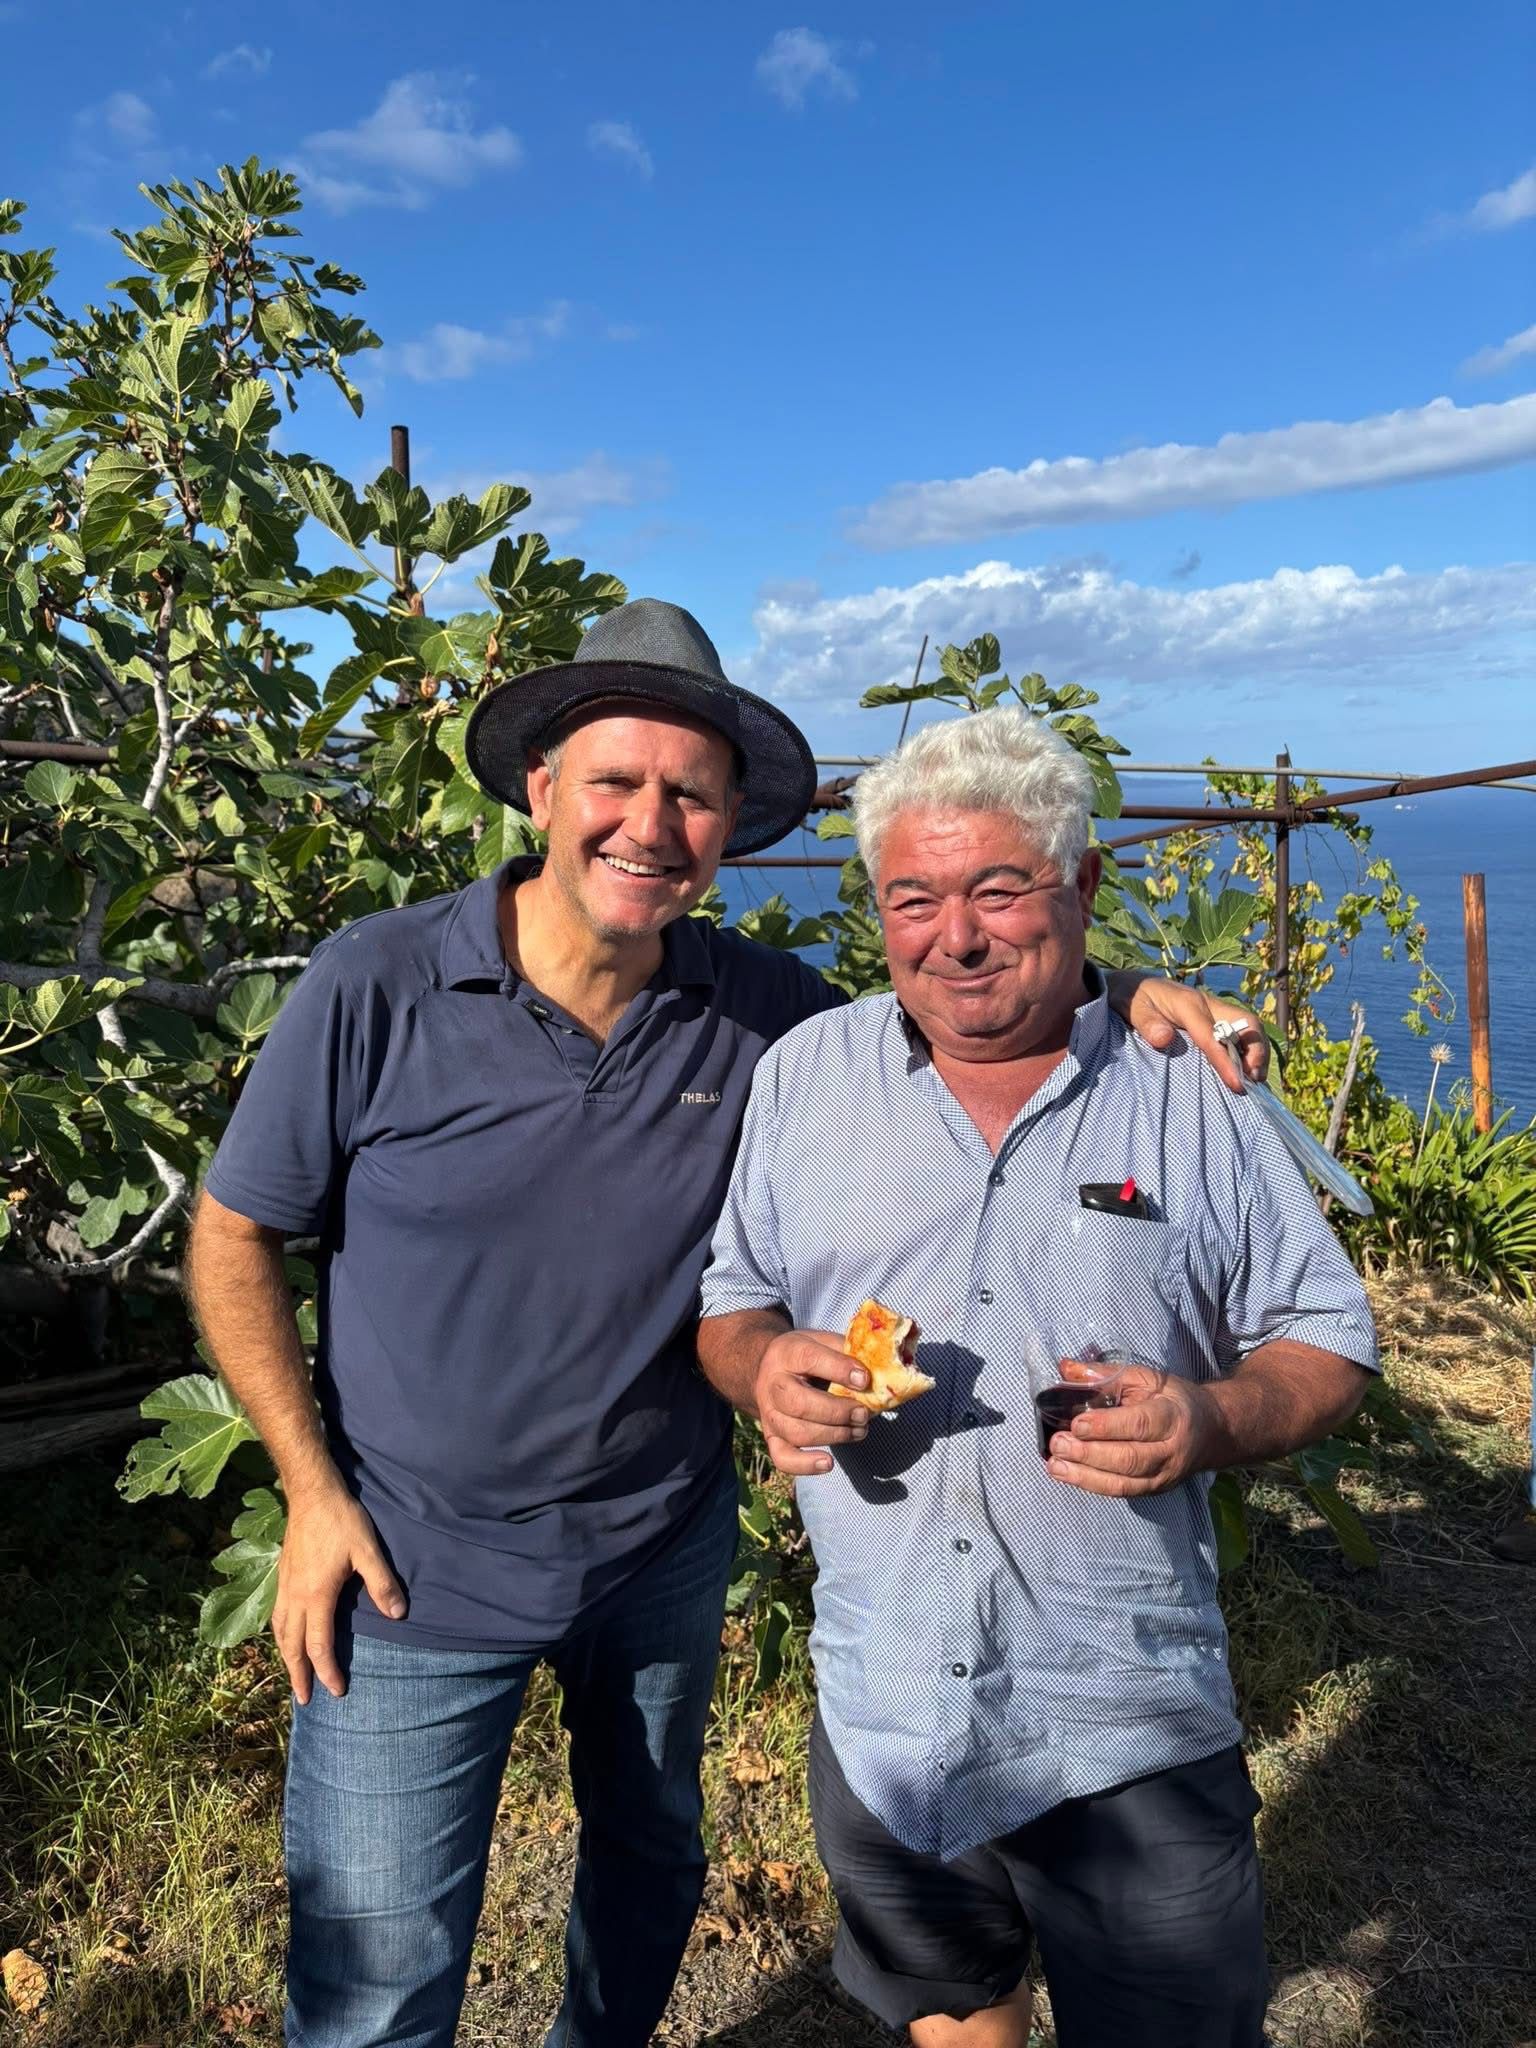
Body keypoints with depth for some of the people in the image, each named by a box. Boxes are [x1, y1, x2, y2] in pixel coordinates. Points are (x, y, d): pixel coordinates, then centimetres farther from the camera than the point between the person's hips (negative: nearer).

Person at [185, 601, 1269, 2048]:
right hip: (415, 1568, -3)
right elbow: (234, 1235, -7)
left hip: (667, 1552, 4)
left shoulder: (758, 1009, -12)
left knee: (652, 1874, 27)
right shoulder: (376, 986, -19)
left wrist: (1109, 996, -18)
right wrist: (314, 1491, -10)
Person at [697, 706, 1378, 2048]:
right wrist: (764, 1367, -16)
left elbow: (1328, 1341, 1)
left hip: (1135, 1736, -2)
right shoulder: (804, 1072, -1)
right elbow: (728, 1296, 6)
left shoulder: (1193, 1095, -5)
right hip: (880, 1719, 3)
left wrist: (1208, 1421, -20)